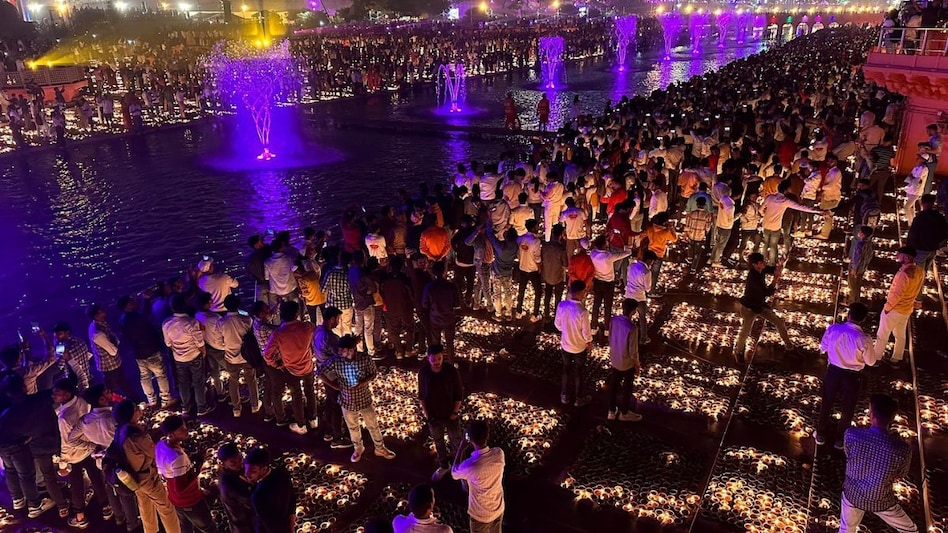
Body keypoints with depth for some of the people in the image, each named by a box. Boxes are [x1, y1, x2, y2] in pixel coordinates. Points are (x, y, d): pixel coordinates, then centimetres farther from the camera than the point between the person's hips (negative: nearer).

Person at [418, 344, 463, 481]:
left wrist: (455, 412, -10)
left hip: (450, 415, -3)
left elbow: (459, 393, -10)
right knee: (438, 442, 21)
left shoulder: (452, 371, -19)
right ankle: (444, 466, 43)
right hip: (433, 416, 3)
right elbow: (421, 394, 1)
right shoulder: (423, 372, -12)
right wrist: (425, 412, -1)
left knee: (456, 442, 11)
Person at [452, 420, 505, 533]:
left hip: (481, 515, -4)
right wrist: (472, 447, -3)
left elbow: (454, 472, -11)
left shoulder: (470, 466, -36)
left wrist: (462, 448, -10)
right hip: (498, 509, 4)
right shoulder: (499, 454, -22)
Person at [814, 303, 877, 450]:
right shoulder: (864, 339, -26)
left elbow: (823, 348, -2)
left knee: (826, 403, 23)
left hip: (833, 371, 2)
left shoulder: (832, 329, -18)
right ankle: (841, 440, 39)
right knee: (847, 408, 21)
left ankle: (821, 435, 39)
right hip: (852, 376, -2)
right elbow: (871, 361, -10)